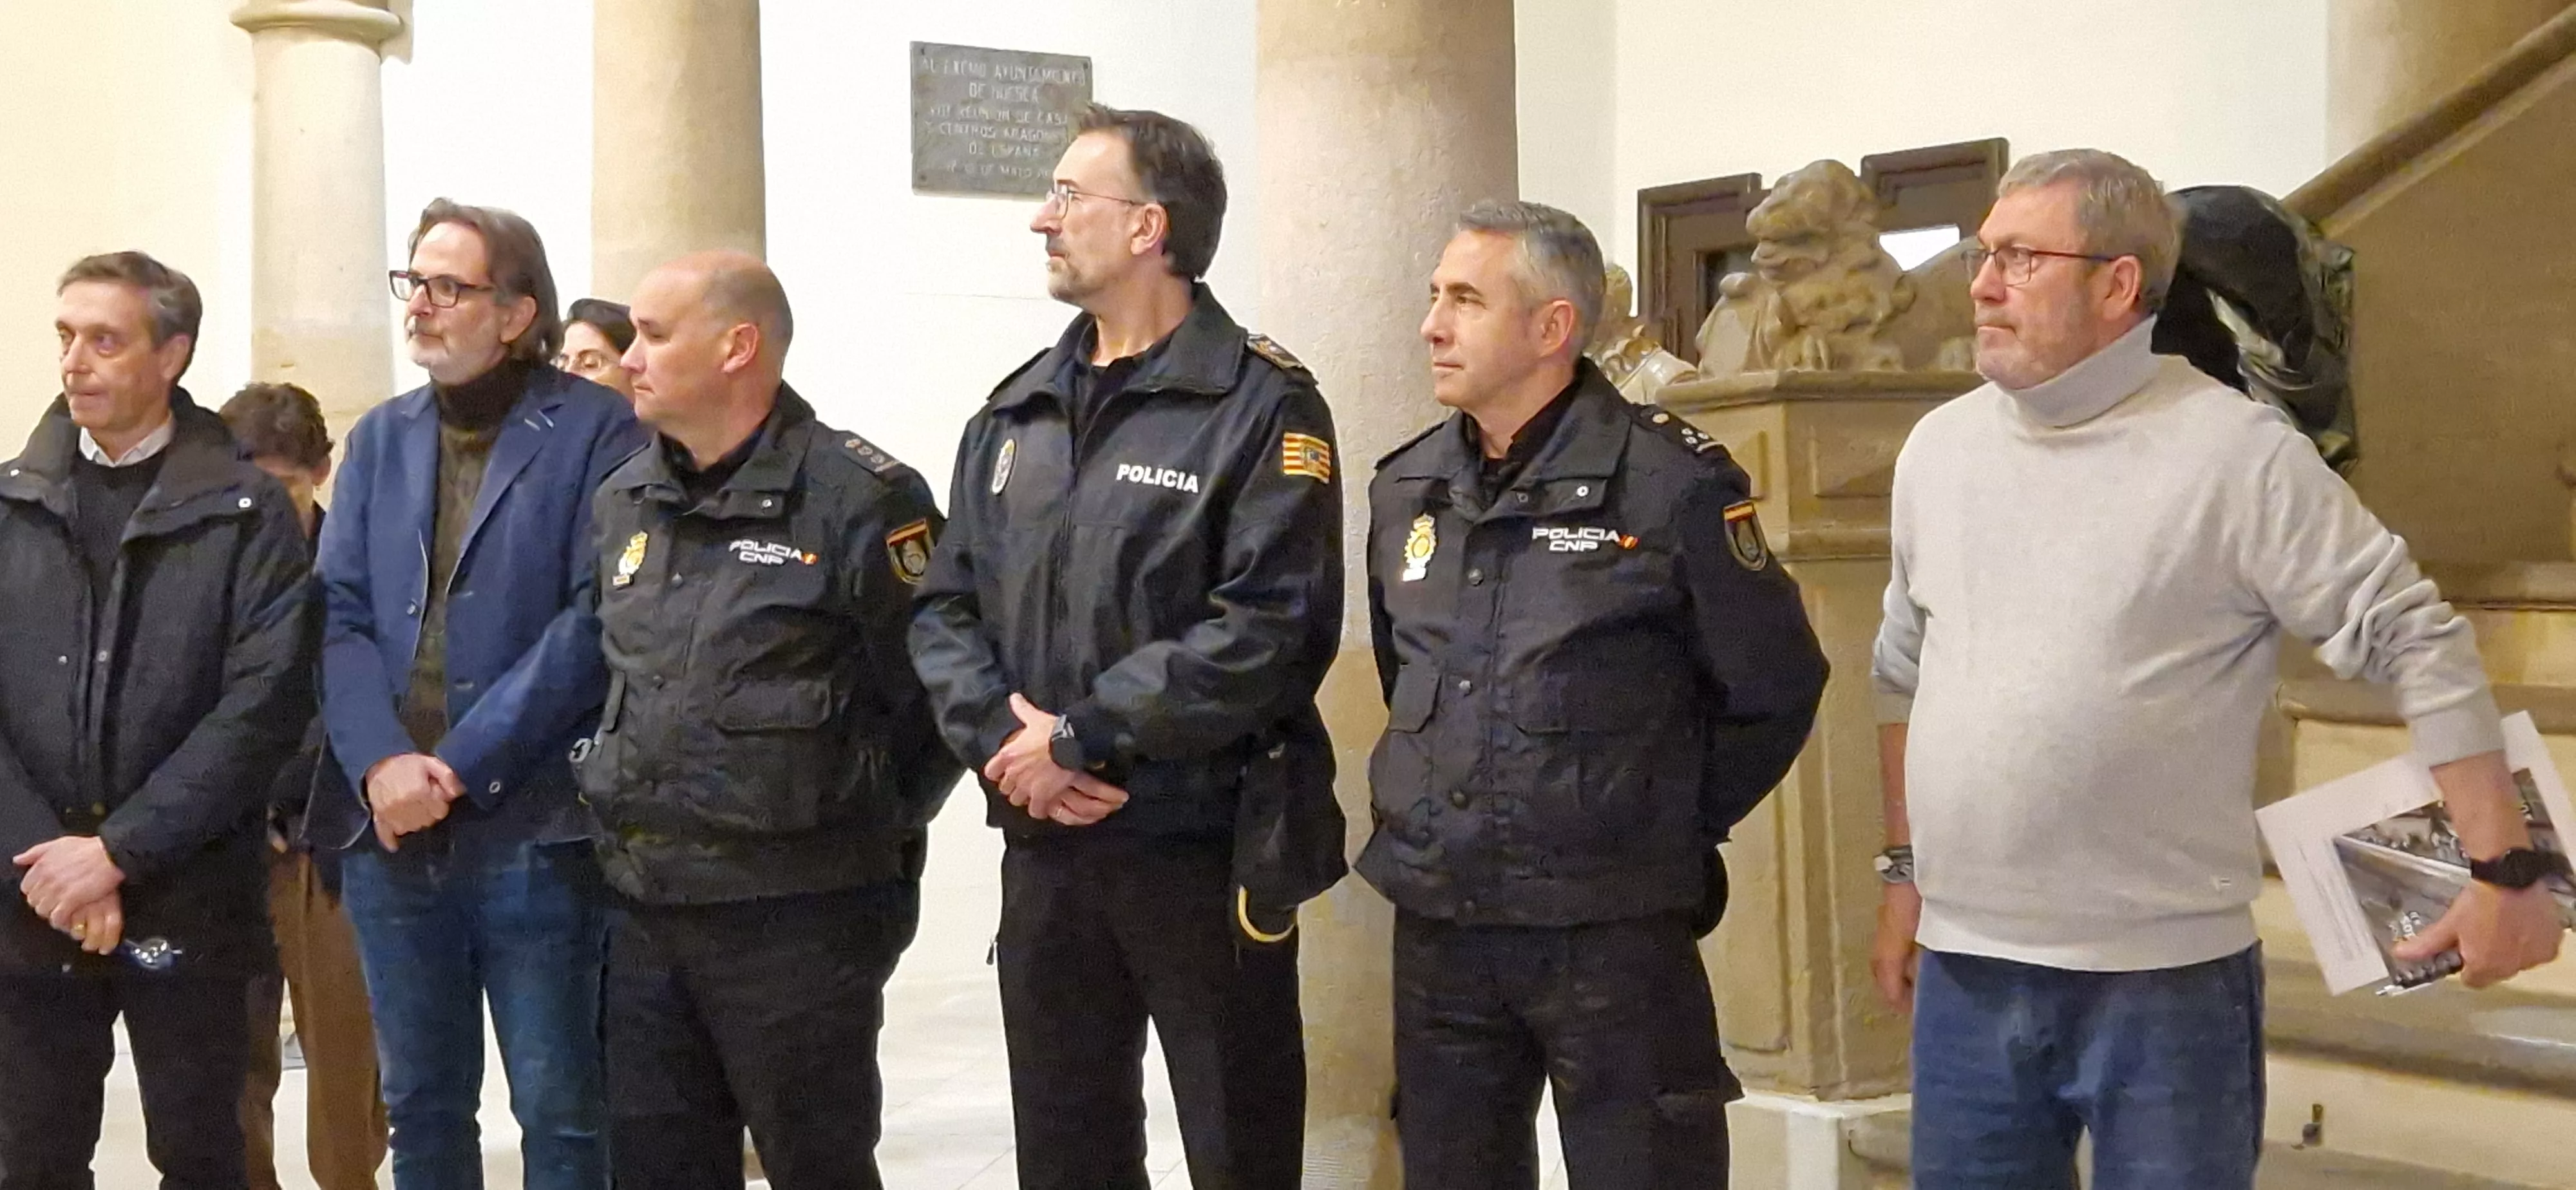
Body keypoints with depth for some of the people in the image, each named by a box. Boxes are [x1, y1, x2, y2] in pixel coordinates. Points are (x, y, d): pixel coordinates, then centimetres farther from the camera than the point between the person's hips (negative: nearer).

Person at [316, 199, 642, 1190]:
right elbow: (338, 613, 6)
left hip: (535, 832, -5)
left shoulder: (598, 431, -4)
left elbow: (594, 619, -12)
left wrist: (459, 767, -16)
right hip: (388, 827, 5)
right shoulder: (381, 438, 13)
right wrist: (381, 762, -12)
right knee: (420, 1106, 15)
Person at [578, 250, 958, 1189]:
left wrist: (861, 831, -3)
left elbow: (938, 698, -10)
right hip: (643, 912, 7)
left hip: (798, 920, -7)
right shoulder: (622, 504, 11)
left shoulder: (859, 501, -12)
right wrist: (630, 800, 16)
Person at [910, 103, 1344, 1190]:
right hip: (1043, 848, 6)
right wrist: (1000, 734, -11)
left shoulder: (1260, 406, -9)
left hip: (1207, 849, -6)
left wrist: (1080, 740, -18)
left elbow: (1272, 626, -20)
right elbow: (945, 606, 9)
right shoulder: (1015, 413, 13)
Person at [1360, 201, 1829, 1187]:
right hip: (1438, 923, 6)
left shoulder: (1671, 483, -11)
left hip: (1615, 931, -5)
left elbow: (1776, 692, -4)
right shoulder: (1406, 486, 8)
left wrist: (1673, 828, 0)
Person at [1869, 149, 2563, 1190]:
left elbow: (2419, 645, -8)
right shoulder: (1937, 449, 7)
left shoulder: (2237, 452, -10)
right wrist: (1904, 869, 17)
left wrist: (2507, 869, -9)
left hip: (2165, 982, -5)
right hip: (1965, 970, 5)